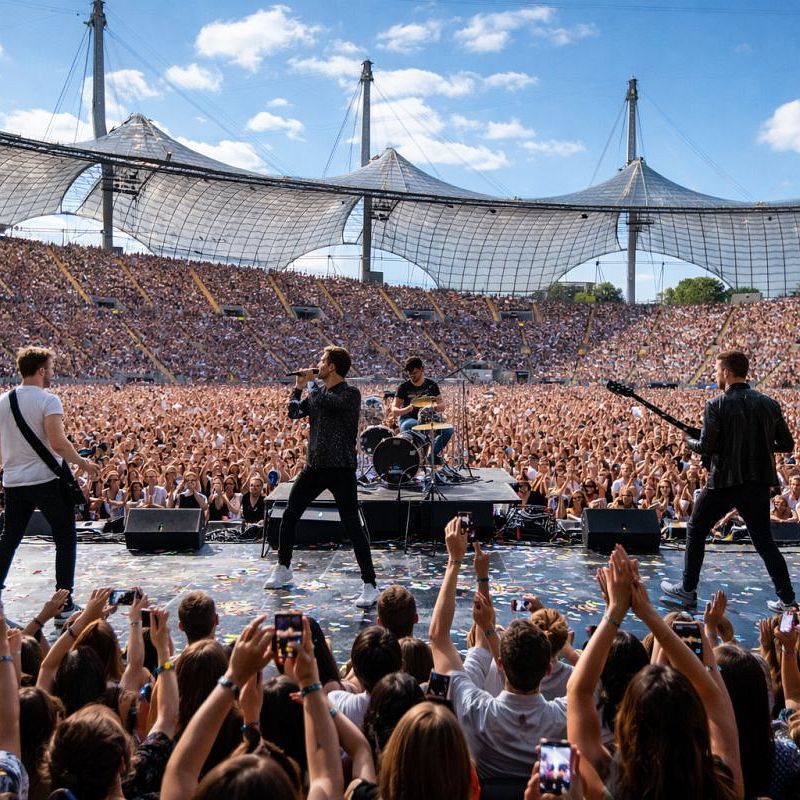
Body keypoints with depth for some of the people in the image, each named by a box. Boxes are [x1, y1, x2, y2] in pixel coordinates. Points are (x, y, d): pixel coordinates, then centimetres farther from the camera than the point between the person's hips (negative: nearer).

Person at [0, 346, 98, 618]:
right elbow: (58, 443, -22)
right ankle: (64, 605, 5)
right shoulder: (48, 400, -12)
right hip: (47, 480, -6)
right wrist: (83, 463, -8)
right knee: (65, 540, 6)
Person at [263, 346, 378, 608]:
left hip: (340, 468, -8)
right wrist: (299, 387, 3)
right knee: (289, 516, 14)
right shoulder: (318, 391, 11)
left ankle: (369, 586, -5)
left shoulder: (350, 393, -12)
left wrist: (312, 384, -10)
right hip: (314, 466, 8)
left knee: (352, 526, -10)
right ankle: (283, 570, 33)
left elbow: (325, 403, -28)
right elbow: (294, 413, 13)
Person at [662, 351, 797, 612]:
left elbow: (706, 447, -15)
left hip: (724, 482, -4)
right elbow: (787, 445, 4)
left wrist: (689, 441, 6)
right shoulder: (769, 404, 2)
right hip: (759, 483, 4)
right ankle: (787, 599, 10)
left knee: (696, 531, 14)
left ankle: (687, 590, 18)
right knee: (764, 540, 14)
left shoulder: (717, 405, -11)